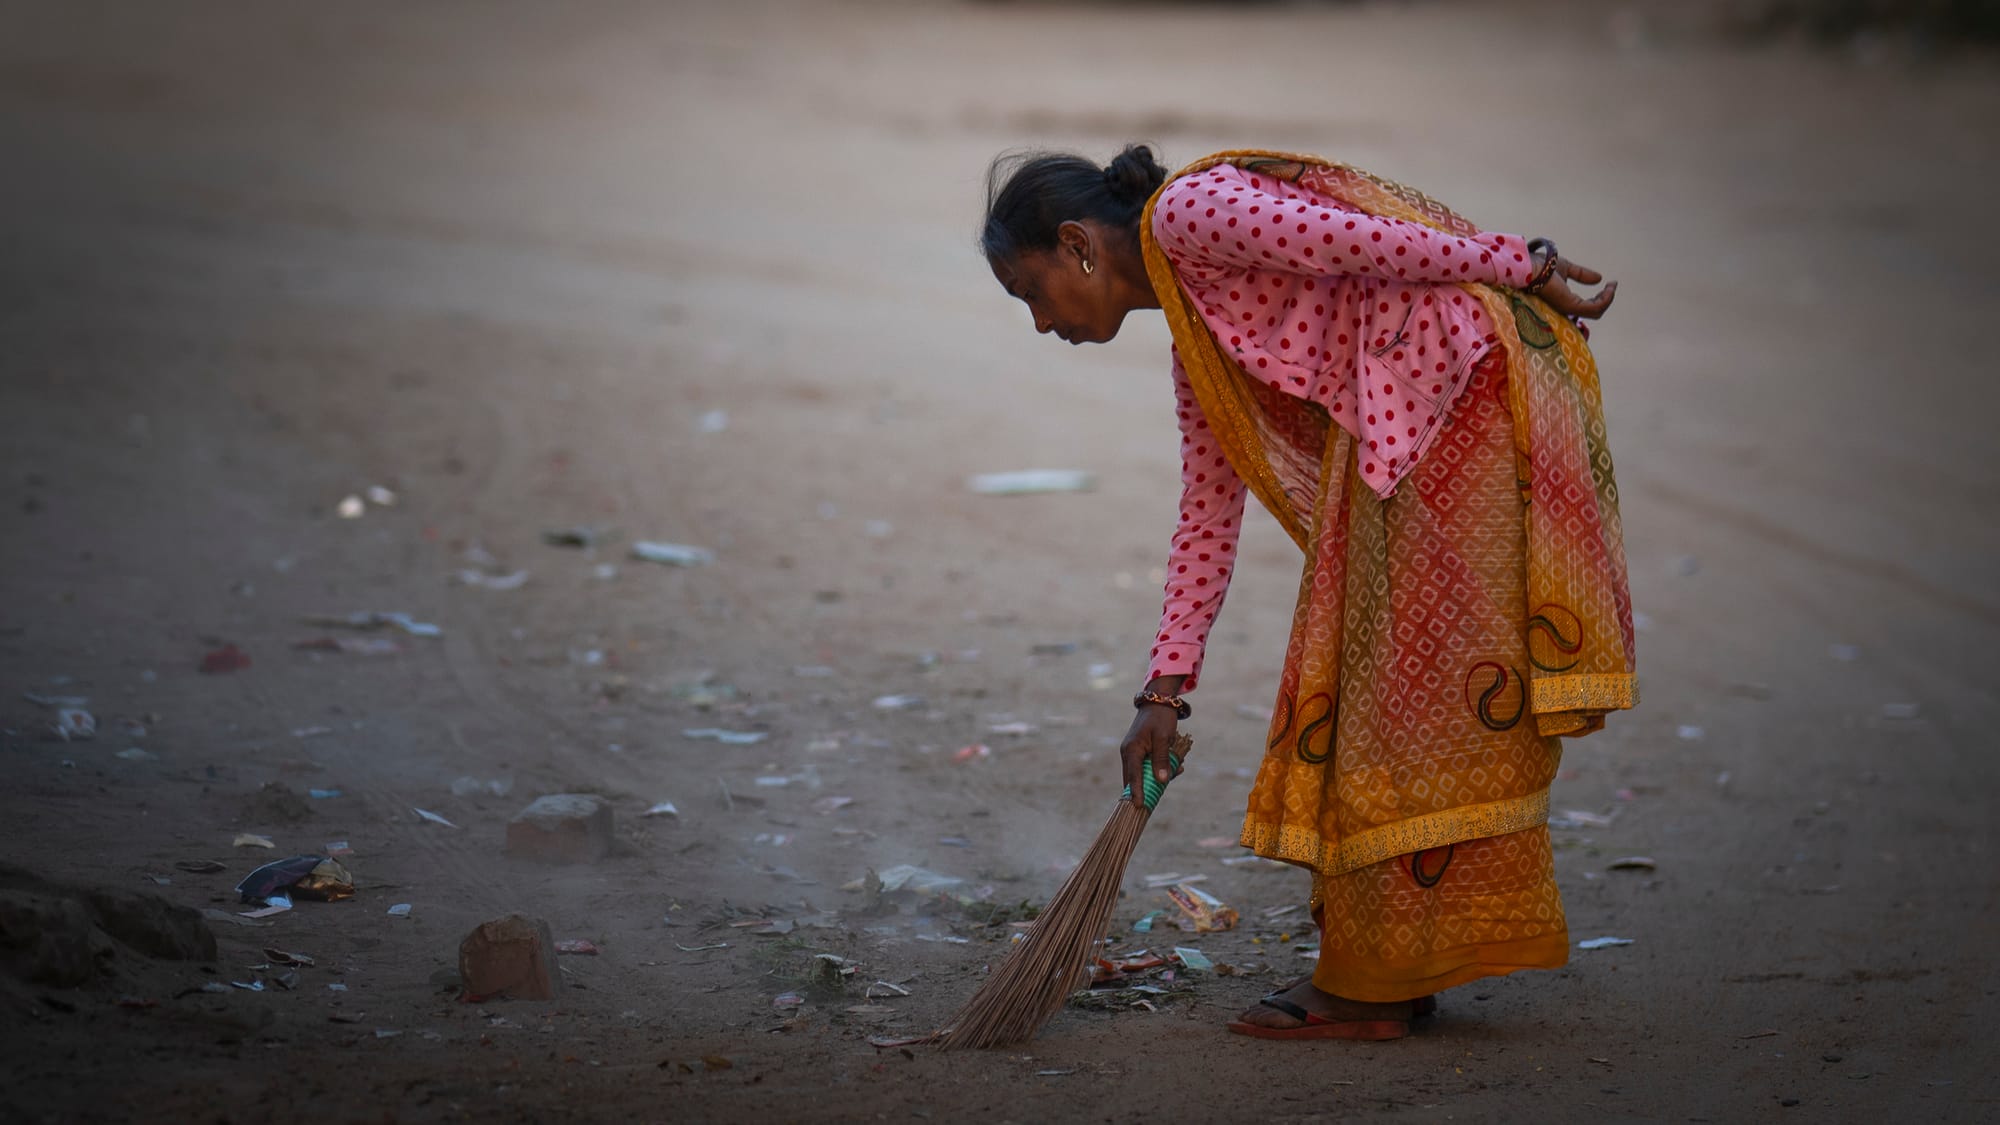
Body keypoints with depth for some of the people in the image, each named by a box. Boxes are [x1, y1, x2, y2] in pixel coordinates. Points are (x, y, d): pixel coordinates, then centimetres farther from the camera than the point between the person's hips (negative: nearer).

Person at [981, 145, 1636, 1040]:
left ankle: (1375, 985, 1)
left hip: (1464, 379, -10)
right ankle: (1384, 971, 18)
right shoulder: (1195, 344, 21)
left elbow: (1369, 243, -14)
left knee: (1409, 680, -5)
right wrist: (1166, 690, 19)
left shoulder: (1187, 212, -6)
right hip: (1405, 438, 10)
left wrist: (1521, 268, -10)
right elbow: (1207, 516, 22)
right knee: (1365, 687, 12)